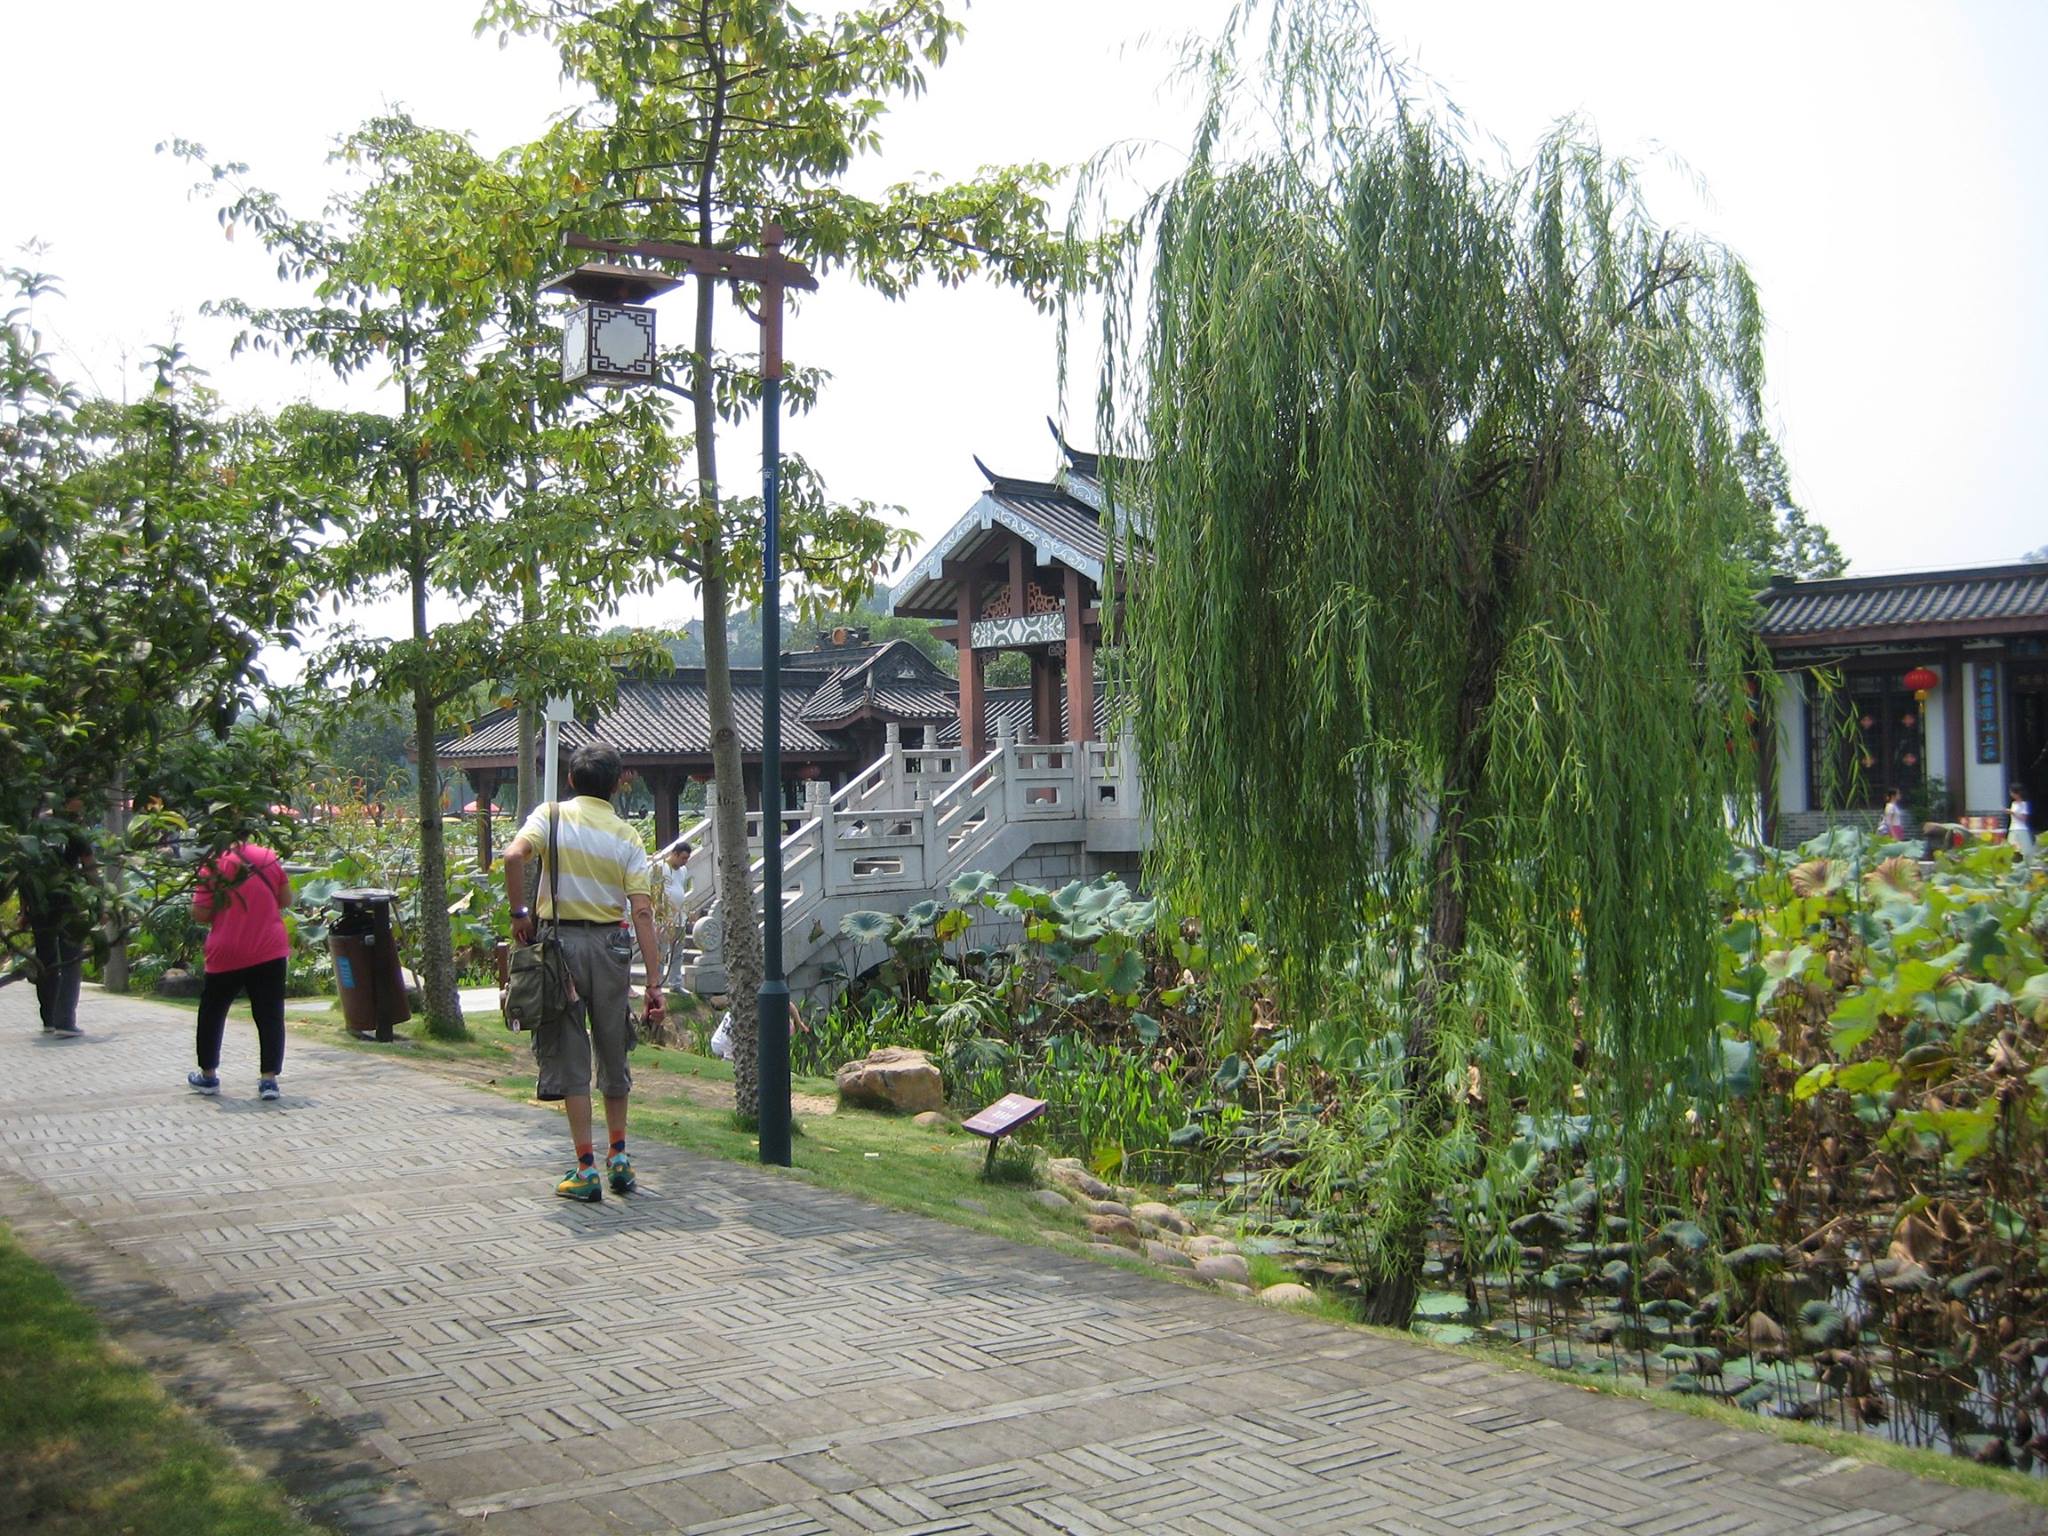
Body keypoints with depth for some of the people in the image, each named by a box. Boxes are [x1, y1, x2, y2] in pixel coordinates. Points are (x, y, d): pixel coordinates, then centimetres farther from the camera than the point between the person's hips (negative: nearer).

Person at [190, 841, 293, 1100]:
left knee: (212, 1012, 18)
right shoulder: (268, 857, 0)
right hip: (269, 951, 1)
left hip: (226, 954, -1)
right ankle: (269, 1078, -3)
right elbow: (286, 900, 8)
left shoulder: (212, 867, -8)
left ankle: (208, 1075, 27)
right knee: (270, 1015, 3)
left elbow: (200, 913, -8)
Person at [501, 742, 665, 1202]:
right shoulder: (627, 837, 3)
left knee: (570, 1058, 3)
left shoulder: (553, 815, -1)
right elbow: (643, 912, -5)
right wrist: (654, 982, -5)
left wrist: (520, 913, -8)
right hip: (609, 946, 2)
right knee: (613, 1056, 16)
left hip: (560, 942, -2)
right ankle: (619, 1159, 23)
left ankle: (586, 1169, 3)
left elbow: (513, 855, -21)